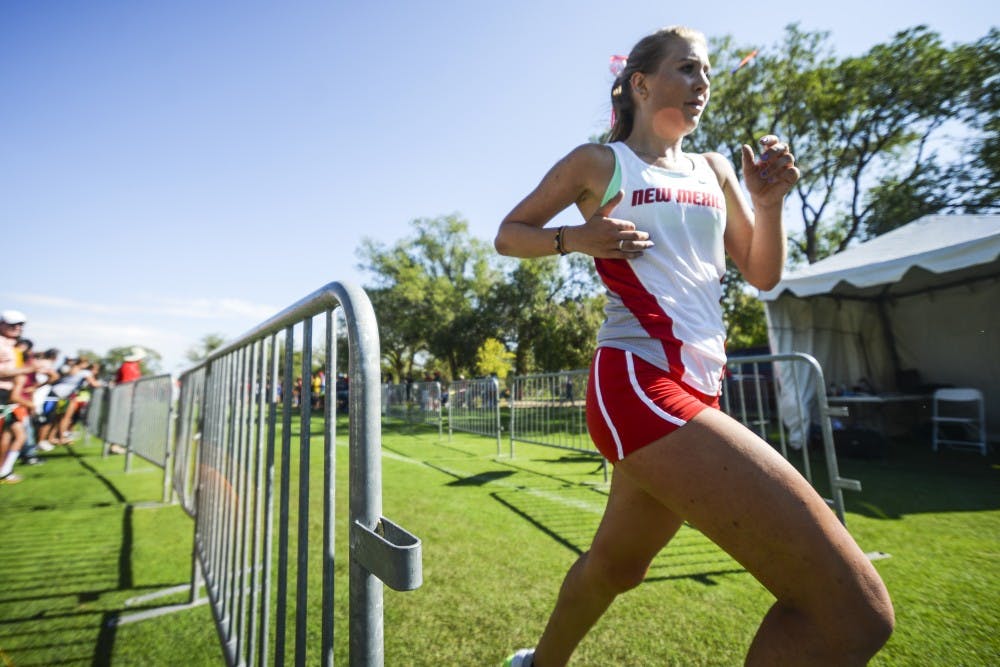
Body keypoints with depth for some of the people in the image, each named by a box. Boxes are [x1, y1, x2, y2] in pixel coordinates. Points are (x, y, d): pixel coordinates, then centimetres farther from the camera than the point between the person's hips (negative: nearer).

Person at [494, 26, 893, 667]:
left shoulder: (713, 170, 21)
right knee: (856, 611, -13)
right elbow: (508, 234, 9)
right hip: (636, 381, -7)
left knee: (617, 564, 23)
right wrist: (576, 238, -9)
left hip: (699, 387, 8)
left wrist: (770, 200, 5)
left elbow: (763, 274, 21)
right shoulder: (599, 162, 5)